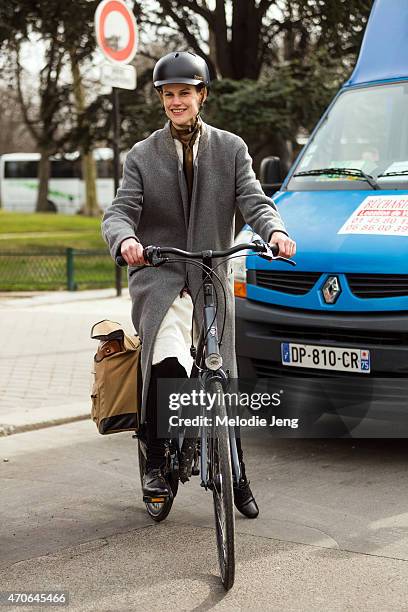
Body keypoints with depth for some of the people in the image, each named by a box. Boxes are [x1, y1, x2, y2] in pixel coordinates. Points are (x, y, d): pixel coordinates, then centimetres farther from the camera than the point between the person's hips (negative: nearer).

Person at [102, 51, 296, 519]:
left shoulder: (231, 148, 7)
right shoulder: (142, 155, 5)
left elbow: (253, 201, -4)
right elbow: (119, 212, -6)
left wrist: (274, 230, -27)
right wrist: (125, 240, -30)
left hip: (212, 278, 2)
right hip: (157, 276, -2)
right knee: (168, 365, -28)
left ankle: (235, 478, 27)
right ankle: (156, 460, -7)